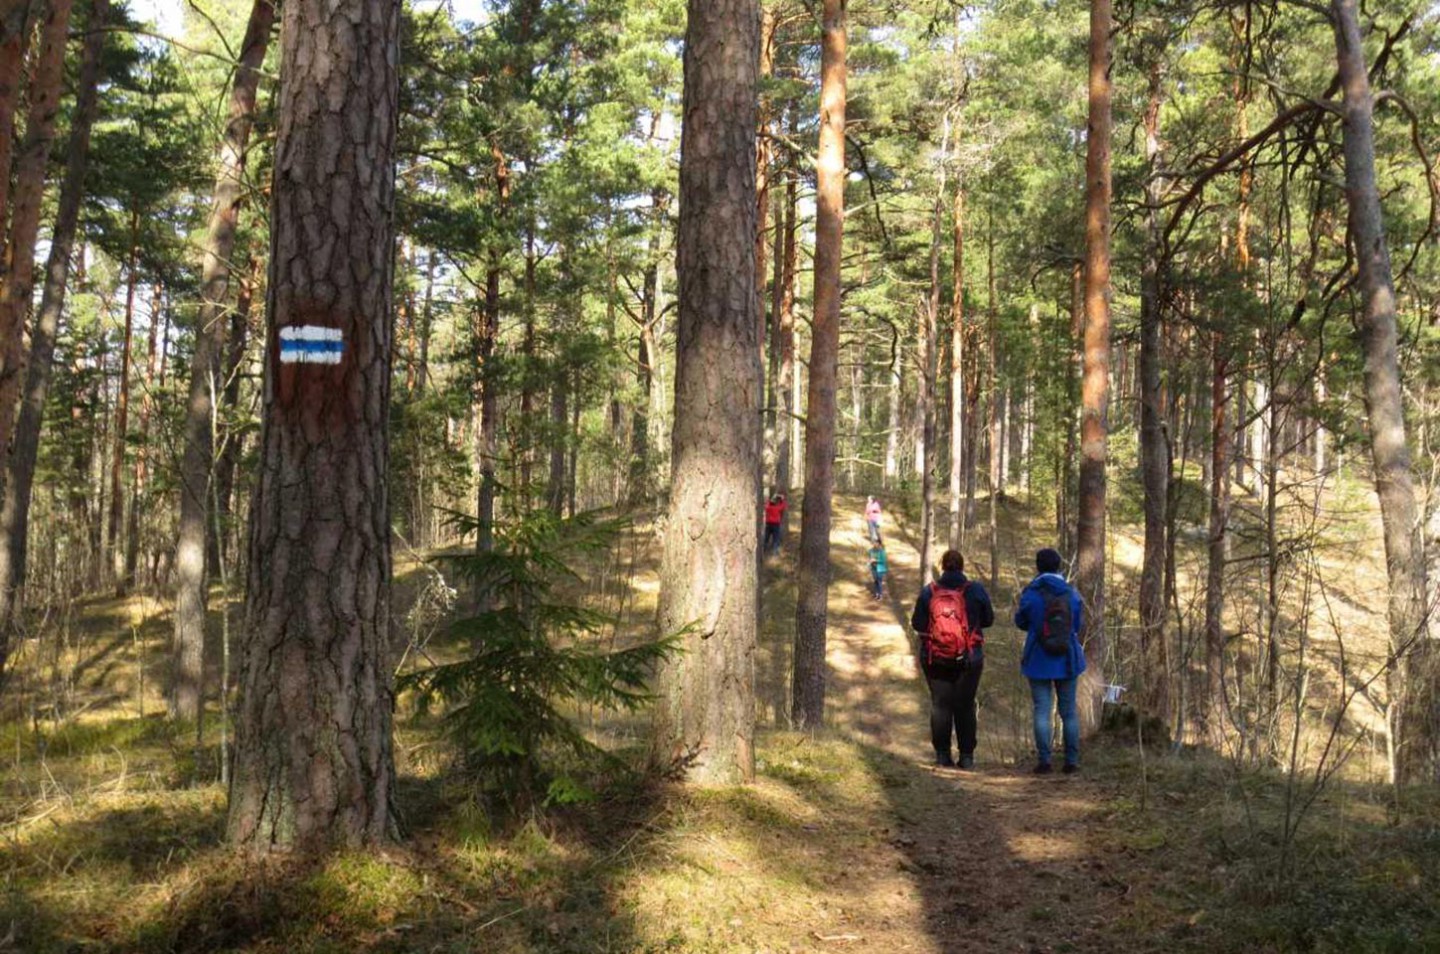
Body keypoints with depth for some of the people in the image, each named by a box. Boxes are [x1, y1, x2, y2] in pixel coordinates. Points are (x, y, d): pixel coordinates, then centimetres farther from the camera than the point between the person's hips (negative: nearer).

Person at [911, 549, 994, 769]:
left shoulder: (928, 591, -6)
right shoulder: (976, 590, -7)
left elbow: (916, 624, -2)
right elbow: (988, 619, 3)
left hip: (934, 659, 0)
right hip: (969, 659, 0)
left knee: (940, 705, 8)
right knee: (965, 706, 8)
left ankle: (942, 754, 8)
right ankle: (966, 756, 8)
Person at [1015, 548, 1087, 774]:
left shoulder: (1031, 594, -10)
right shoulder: (1071, 593, -3)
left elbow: (1021, 622, 4)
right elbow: (1077, 625, 7)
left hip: (1039, 660, -2)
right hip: (1067, 660, 2)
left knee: (1042, 711, 2)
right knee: (1069, 711, 10)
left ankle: (1044, 761, 0)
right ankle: (1072, 761, 12)